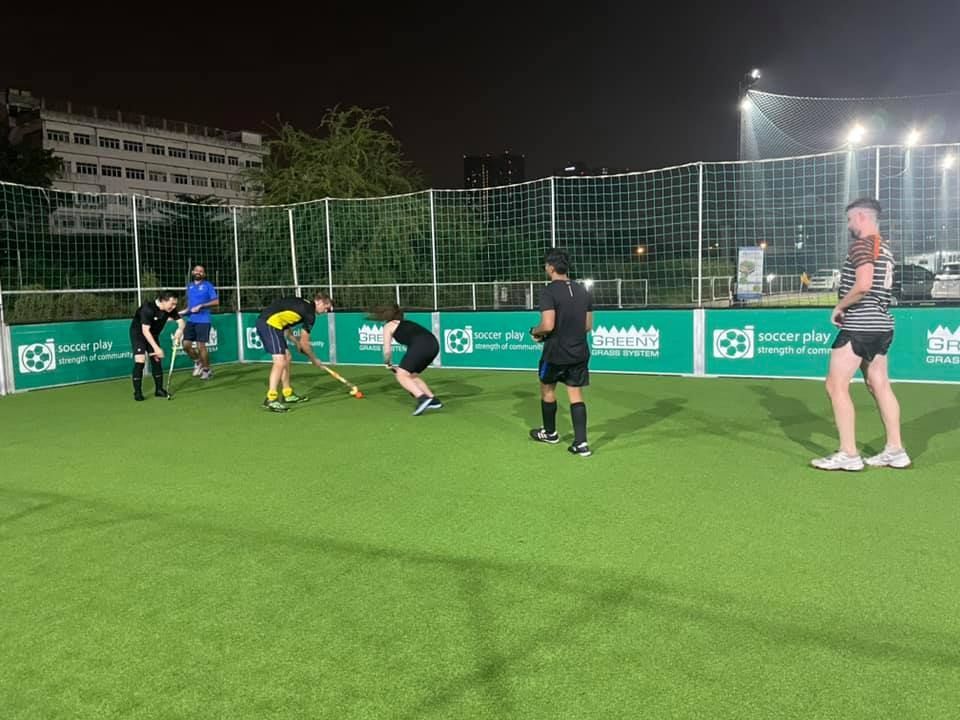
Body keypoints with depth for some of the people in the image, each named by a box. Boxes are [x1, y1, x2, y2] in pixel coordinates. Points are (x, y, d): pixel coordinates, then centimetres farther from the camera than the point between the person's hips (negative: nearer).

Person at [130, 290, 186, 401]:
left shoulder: (170, 309, -15)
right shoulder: (148, 308, -33)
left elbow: (181, 321, -6)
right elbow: (145, 331, -34)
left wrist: (180, 330, -31)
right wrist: (156, 348, -38)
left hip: (153, 334, 6)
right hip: (138, 333, -6)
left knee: (157, 359, 5)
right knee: (140, 360, -15)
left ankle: (159, 389, 15)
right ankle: (137, 392, -9)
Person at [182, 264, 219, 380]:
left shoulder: (208, 285, -3)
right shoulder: (189, 286, 16)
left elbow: (216, 301, -9)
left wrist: (201, 306, -16)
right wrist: (187, 310, 9)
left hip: (203, 320, -6)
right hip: (191, 320, 6)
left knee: (201, 346, -7)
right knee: (186, 344, -1)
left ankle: (207, 369, 10)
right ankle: (198, 362, 24)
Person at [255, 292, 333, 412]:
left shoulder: (302, 304, 21)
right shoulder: (310, 313, -6)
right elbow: (304, 343, -2)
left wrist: (297, 342, 20)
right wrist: (314, 359, 12)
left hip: (263, 322, 10)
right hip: (270, 323, -10)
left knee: (287, 357, 16)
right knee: (280, 361, -14)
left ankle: (288, 394, 25)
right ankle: (271, 399, -18)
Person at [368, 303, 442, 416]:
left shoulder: (388, 326, 15)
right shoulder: (404, 323, 34)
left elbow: (387, 351, 10)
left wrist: (389, 364, 30)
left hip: (420, 345, -8)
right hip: (434, 344, 8)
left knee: (401, 376, -4)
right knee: (412, 376, 22)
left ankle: (422, 398, -23)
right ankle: (433, 400, 17)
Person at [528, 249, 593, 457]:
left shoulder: (549, 292, -16)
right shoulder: (583, 291, 5)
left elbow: (548, 325, -24)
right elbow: (588, 325, 10)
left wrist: (535, 331, -4)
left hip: (556, 353, -5)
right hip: (579, 352, 5)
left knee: (547, 389, 18)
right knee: (576, 395, 7)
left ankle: (550, 433, 33)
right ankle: (581, 443, 0)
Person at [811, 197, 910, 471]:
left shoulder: (861, 244, -12)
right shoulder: (884, 247, 16)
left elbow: (863, 285, -25)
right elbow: (877, 287, 18)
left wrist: (839, 307, -11)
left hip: (860, 326, -9)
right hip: (882, 325, 10)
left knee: (836, 385, -5)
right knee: (880, 386, 14)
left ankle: (848, 455, -3)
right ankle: (895, 451, 19)